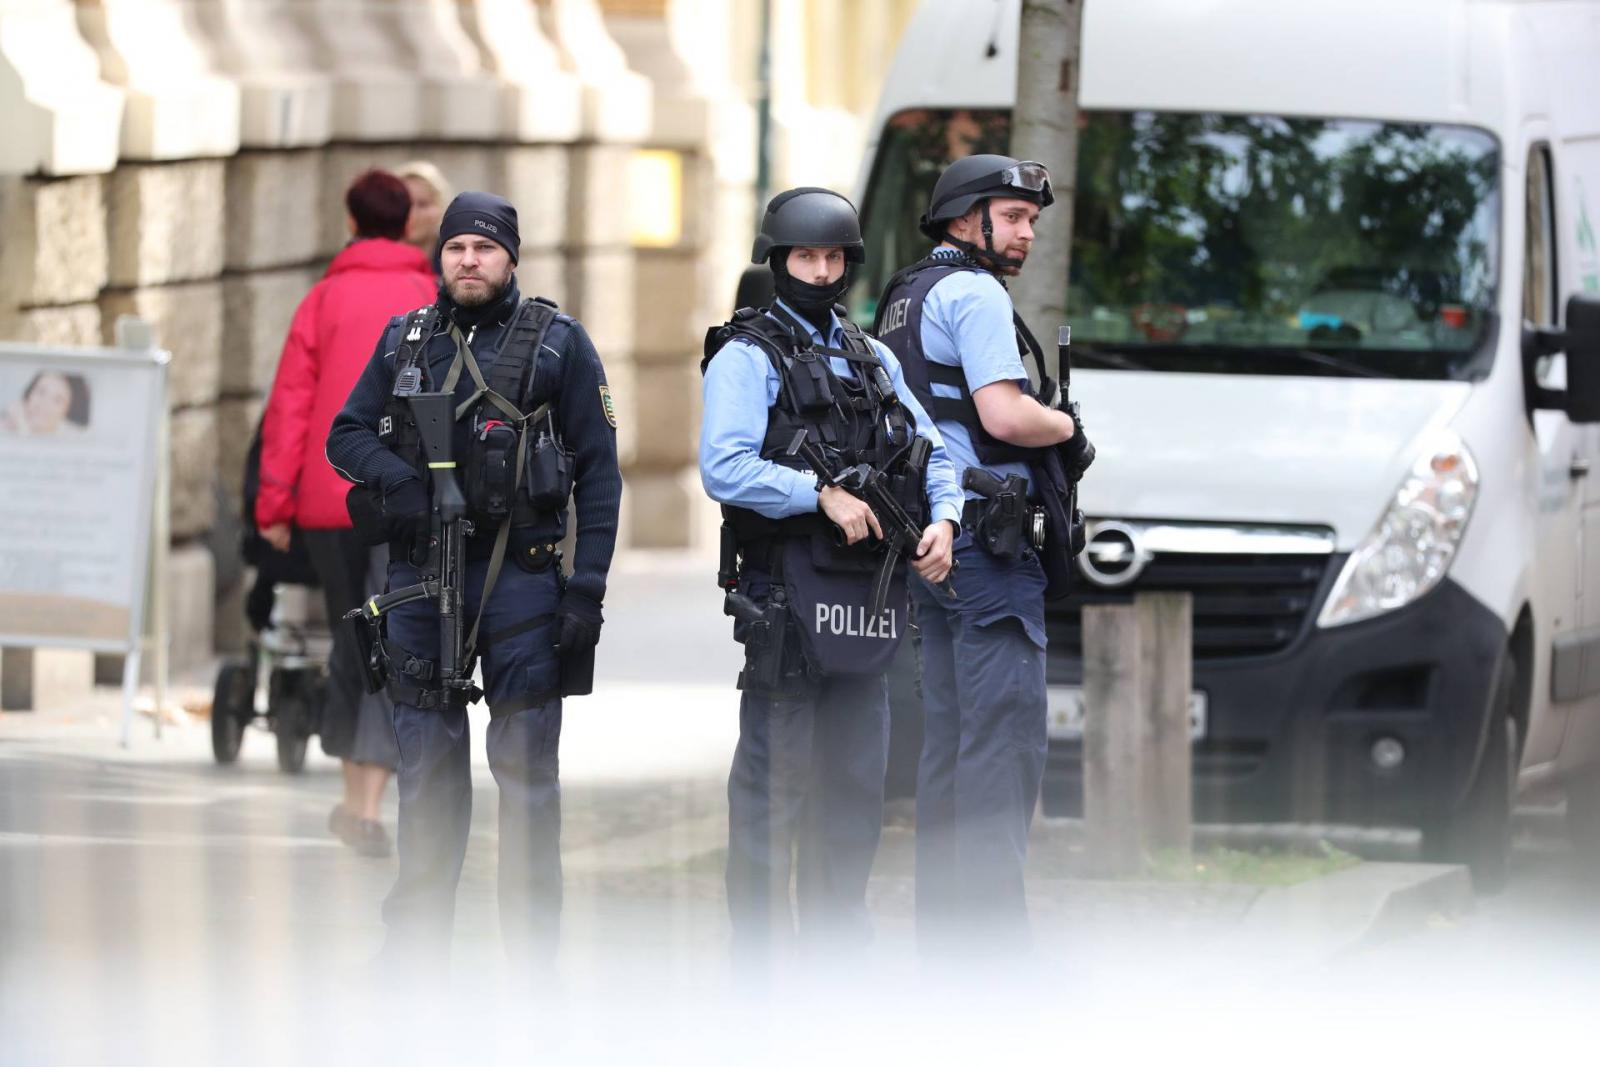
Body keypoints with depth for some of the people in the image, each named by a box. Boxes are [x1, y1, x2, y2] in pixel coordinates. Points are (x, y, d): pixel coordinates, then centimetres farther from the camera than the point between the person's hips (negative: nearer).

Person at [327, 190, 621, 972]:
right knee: (426, 765, 7)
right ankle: (417, 949, 13)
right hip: (420, 577, 3)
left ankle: (534, 959, 0)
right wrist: (400, 481, -9)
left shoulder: (557, 343, 2)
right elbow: (345, 435, 14)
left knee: (524, 767, -4)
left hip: (520, 577, -3)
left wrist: (588, 586, -9)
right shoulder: (405, 341, 12)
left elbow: (599, 473, 0)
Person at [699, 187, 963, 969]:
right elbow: (724, 467, -15)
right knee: (775, 778, -6)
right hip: (786, 594, -7)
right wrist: (820, 496, -20)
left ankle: (838, 943, 19)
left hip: (864, 596, 7)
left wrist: (942, 519, -1)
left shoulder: (873, 360, 19)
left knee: (856, 778, 11)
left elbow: (931, 450, 18)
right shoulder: (748, 357, -2)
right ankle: (761, 955, -4)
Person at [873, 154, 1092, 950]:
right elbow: (1005, 415, -20)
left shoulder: (905, 299, 20)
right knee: (1005, 734, -11)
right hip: (988, 539, -10)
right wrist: (1067, 426, 0)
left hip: (933, 542, 10)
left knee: (948, 735, 12)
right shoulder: (975, 294, -10)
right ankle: (993, 926, -16)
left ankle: (941, 921, 14)